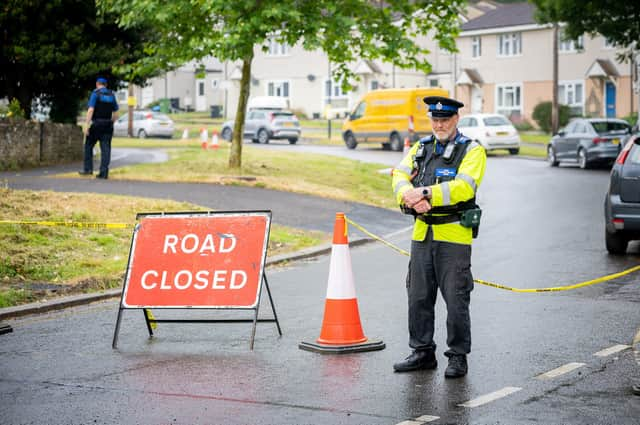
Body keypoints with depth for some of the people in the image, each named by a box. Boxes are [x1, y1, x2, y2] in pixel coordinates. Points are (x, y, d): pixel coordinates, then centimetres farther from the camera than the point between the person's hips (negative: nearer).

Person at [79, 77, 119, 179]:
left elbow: (91, 110, -14)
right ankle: (104, 172, -5)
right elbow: (115, 113, 12)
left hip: (96, 124, -4)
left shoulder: (95, 93, -4)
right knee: (105, 148, 1)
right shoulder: (112, 95, 11)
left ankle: (88, 169, 7)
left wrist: (87, 125, -15)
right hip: (108, 125, 4)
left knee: (88, 146, 10)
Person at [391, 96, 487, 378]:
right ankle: (422, 353, 22)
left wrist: (425, 193, -23)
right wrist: (411, 197, -20)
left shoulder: (472, 151, -3)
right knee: (418, 297, 10)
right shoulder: (421, 148, 14)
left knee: (456, 300, -2)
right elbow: (400, 176, 1)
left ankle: (458, 357, 9)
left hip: (454, 237, -5)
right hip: (422, 234, 5)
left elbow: (463, 188, -19)